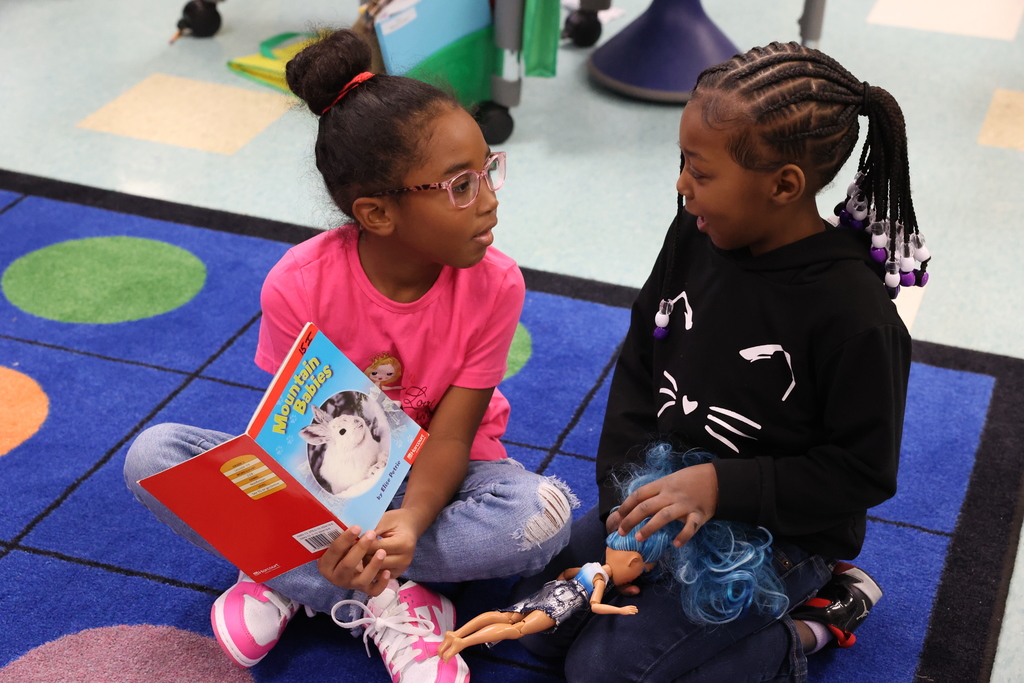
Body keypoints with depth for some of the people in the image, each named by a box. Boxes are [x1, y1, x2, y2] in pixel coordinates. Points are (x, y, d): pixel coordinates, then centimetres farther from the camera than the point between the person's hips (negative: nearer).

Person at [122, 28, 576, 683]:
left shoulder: (495, 284, -21)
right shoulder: (299, 285, -22)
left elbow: (449, 436, -19)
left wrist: (410, 521, -40)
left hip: (437, 478, 0)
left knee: (544, 512, -34)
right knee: (153, 456, -23)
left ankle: (292, 584, -21)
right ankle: (389, 605, -23)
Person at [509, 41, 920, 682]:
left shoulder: (852, 310, -25)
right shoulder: (694, 237, -8)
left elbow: (864, 471, -18)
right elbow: (637, 370, 1)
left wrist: (720, 485, -26)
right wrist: (626, 497, -10)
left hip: (780, 529, -7)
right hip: (661, 492, 7)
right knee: (537, 622, 4)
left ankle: (804, 629, 2)